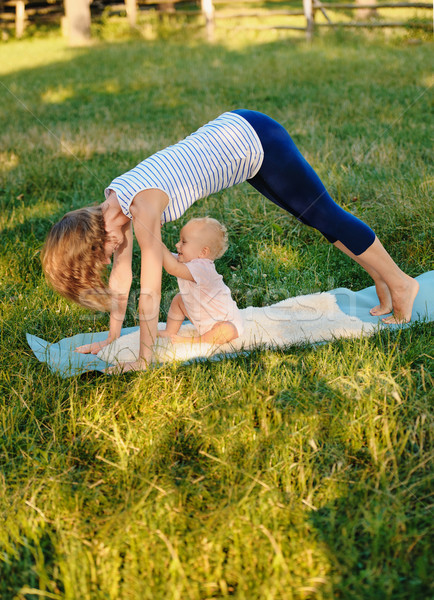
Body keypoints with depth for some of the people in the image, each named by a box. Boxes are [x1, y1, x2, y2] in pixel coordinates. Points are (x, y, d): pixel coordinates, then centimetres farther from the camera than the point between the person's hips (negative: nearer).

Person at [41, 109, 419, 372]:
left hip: (254, 140, -8)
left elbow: (149, 292, -27)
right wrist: (112, 340, 9)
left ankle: (399, 283, 19)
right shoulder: (112, 203, -5)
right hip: (235, 132, 8)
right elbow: (121, 275, 4)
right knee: (316, 218, 17)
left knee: (325, 215, 2)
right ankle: (382, 285, 31)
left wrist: (143, 361, -19)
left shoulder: (143, 206, -29)